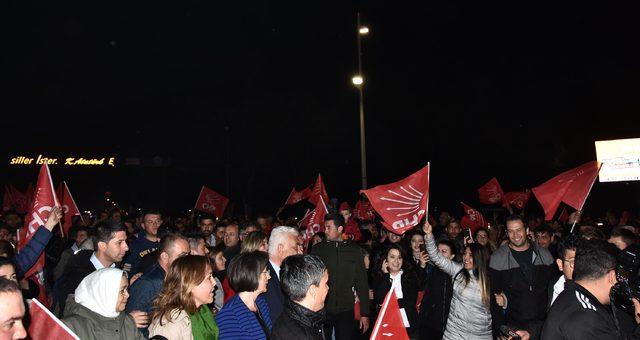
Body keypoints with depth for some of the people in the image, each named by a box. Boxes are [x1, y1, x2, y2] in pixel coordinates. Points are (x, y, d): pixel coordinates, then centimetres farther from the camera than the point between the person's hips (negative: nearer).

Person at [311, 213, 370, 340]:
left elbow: (362, 283, 4)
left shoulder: (354, 250, 2)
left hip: (346, 311, 0)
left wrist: (365, 313, 2)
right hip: (322, 309, 0)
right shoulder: (318, 249, 1)